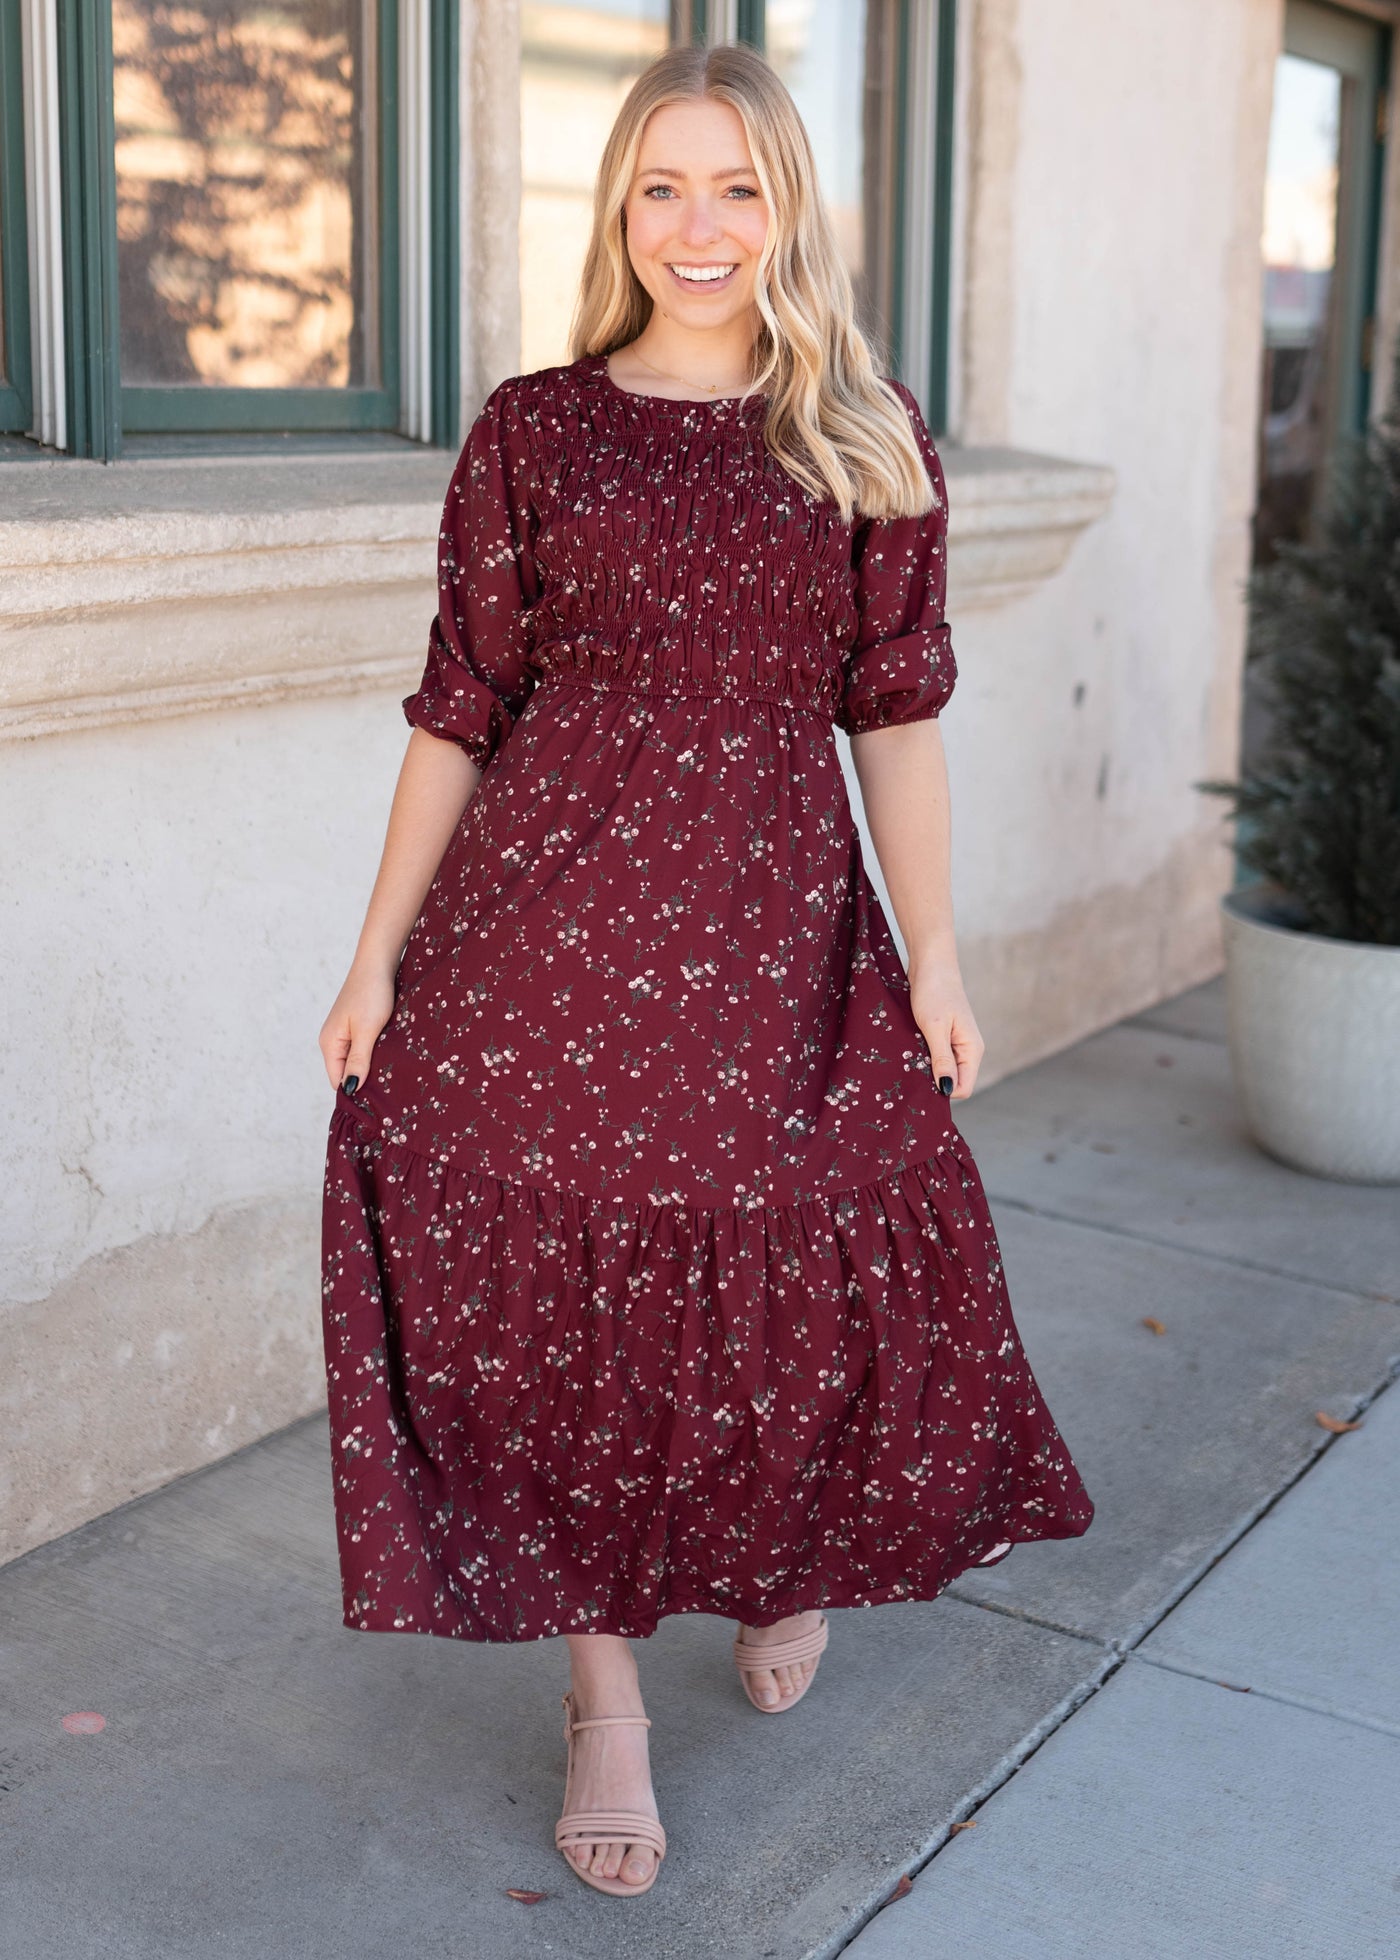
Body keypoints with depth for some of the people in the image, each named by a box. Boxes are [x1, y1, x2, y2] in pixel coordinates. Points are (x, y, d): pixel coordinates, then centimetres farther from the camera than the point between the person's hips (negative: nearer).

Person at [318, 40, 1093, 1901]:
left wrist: (933, 952, 2)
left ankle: (785, 1556, 39)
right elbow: (459, 713, 5)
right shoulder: (531, 433, 5)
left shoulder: (871, 441, 7)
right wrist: (377, 955, 3)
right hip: (544, 913, 0)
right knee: (555, 1277, 2)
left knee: (803, 1274, 4)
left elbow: (896, 711, 6)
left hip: (779, 923, 1)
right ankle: (604, 1689, 21)